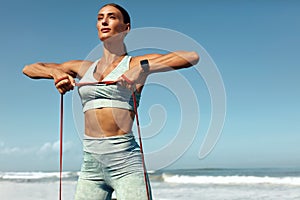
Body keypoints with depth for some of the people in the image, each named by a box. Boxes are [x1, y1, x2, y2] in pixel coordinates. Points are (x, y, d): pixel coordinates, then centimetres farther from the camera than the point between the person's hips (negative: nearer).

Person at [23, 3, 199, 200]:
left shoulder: (136, 64, 3)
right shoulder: (84, 68, 15)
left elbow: (192, 56, -10)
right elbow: (29, 69, 21)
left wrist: (142, 69, -18)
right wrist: (56, 72, 0)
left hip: (125, 161, -4)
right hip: (91, 163, 5)